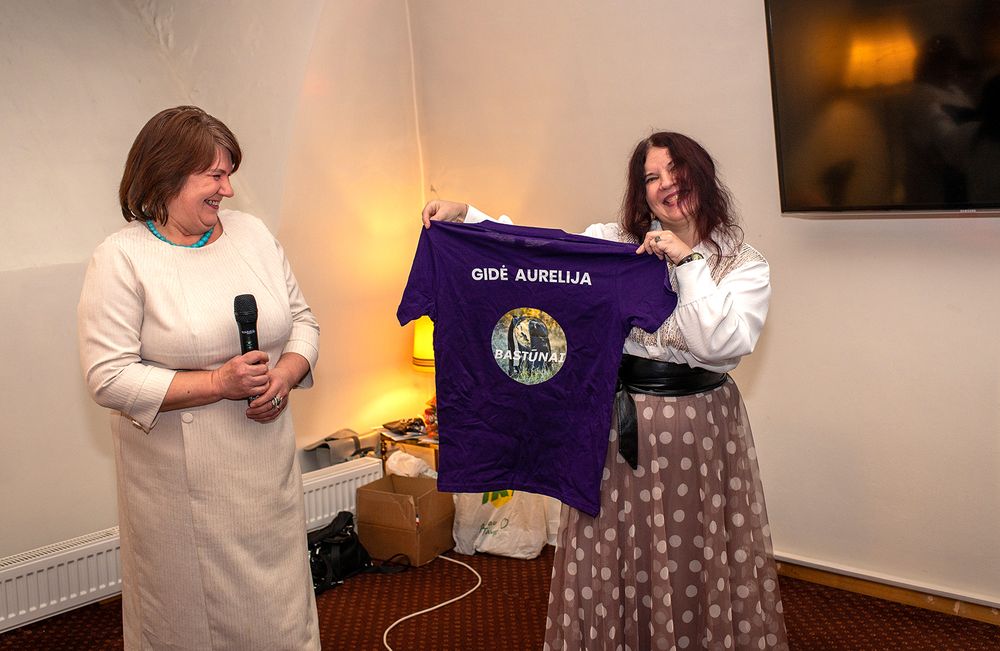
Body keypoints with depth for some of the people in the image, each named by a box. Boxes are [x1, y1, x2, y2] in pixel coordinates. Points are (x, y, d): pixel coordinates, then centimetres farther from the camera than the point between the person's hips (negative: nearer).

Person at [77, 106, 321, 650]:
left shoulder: (252, 233, 6)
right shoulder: (121, 258, -10)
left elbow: (302, 321, 11)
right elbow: (109, 377, -16)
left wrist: (284, 375, -10)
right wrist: (217, 384, -21)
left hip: (268, 468, 5)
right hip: (182, 480, -4)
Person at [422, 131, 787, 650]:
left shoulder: (746, 265, 0)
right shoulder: (610, 242, 5)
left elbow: (723, 343, -14)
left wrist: (688, 262, -18)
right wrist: (463, 216, -7)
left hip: (700, 428, -1)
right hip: (618, 420, 2)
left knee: (699, 564, 6)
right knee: (613, 563, 9)